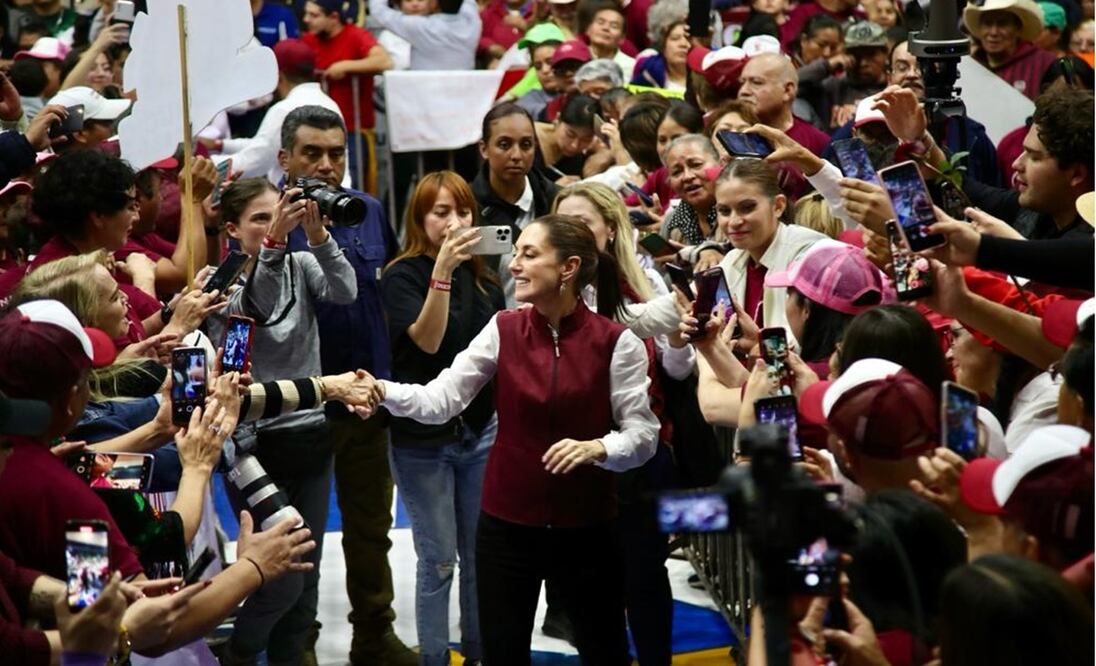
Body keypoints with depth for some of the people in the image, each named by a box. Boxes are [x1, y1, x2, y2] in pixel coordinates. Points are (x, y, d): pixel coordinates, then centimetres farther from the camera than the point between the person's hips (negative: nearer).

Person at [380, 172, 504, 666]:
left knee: (481, 556, 8)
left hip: (481, 431, 4)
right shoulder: (402, 277, -7)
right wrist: (442, 269, -30)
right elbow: (427, 339, -22)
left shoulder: (484, 279, 7)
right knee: (439, 560, 0)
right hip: (423, 438, -4)